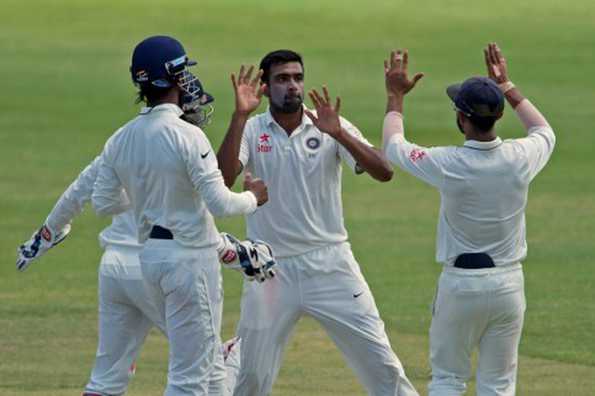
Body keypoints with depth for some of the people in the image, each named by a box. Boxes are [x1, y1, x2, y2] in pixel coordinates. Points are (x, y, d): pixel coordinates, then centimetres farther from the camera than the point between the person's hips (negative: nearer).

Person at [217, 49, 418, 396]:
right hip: (272, 271, 0)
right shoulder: (250, 131, -1)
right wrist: (240, 116, -24)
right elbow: (223, 179, -19)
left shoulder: (330, 127, -1)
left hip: (329, 265, 0)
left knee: (381, 363, -2)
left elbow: (384, 172, -13)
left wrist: (338, 134, -26)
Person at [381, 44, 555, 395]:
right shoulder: (520, 158, -10)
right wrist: (507, 86, 22)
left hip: (460, 284, -2)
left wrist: (396, 94, 15)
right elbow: (545, 131, 17)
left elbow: (393, 145, 2)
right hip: (508, 284, 2)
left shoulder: (448, 165, -18)